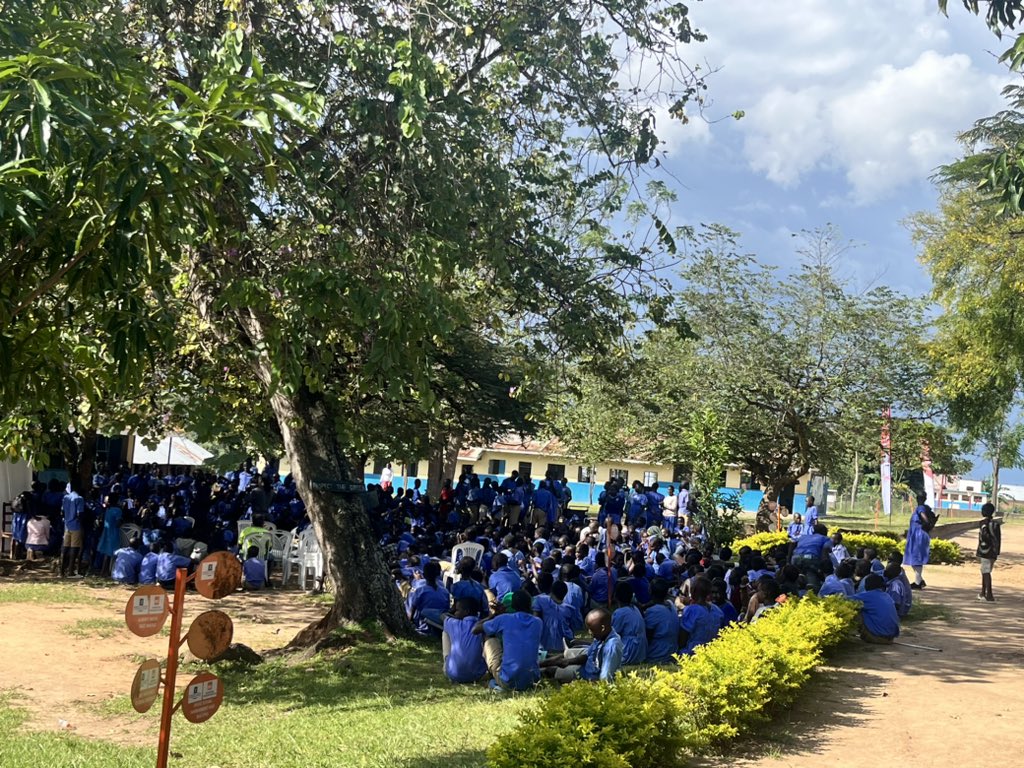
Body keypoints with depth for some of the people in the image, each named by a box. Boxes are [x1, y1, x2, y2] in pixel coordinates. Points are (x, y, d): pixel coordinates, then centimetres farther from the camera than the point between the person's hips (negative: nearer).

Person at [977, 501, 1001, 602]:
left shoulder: (984, 523, -11)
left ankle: (989, 595, -9)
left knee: (986, 573, -5)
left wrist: (978, 554, -11)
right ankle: (983, 593, 20)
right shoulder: (996, 523, 8)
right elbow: (999, 539, 9)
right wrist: (996, 552, 14)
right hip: (993, 552, 6)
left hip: (985, 551, -6)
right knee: (986, 572, 15)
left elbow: (982, 539, -16)